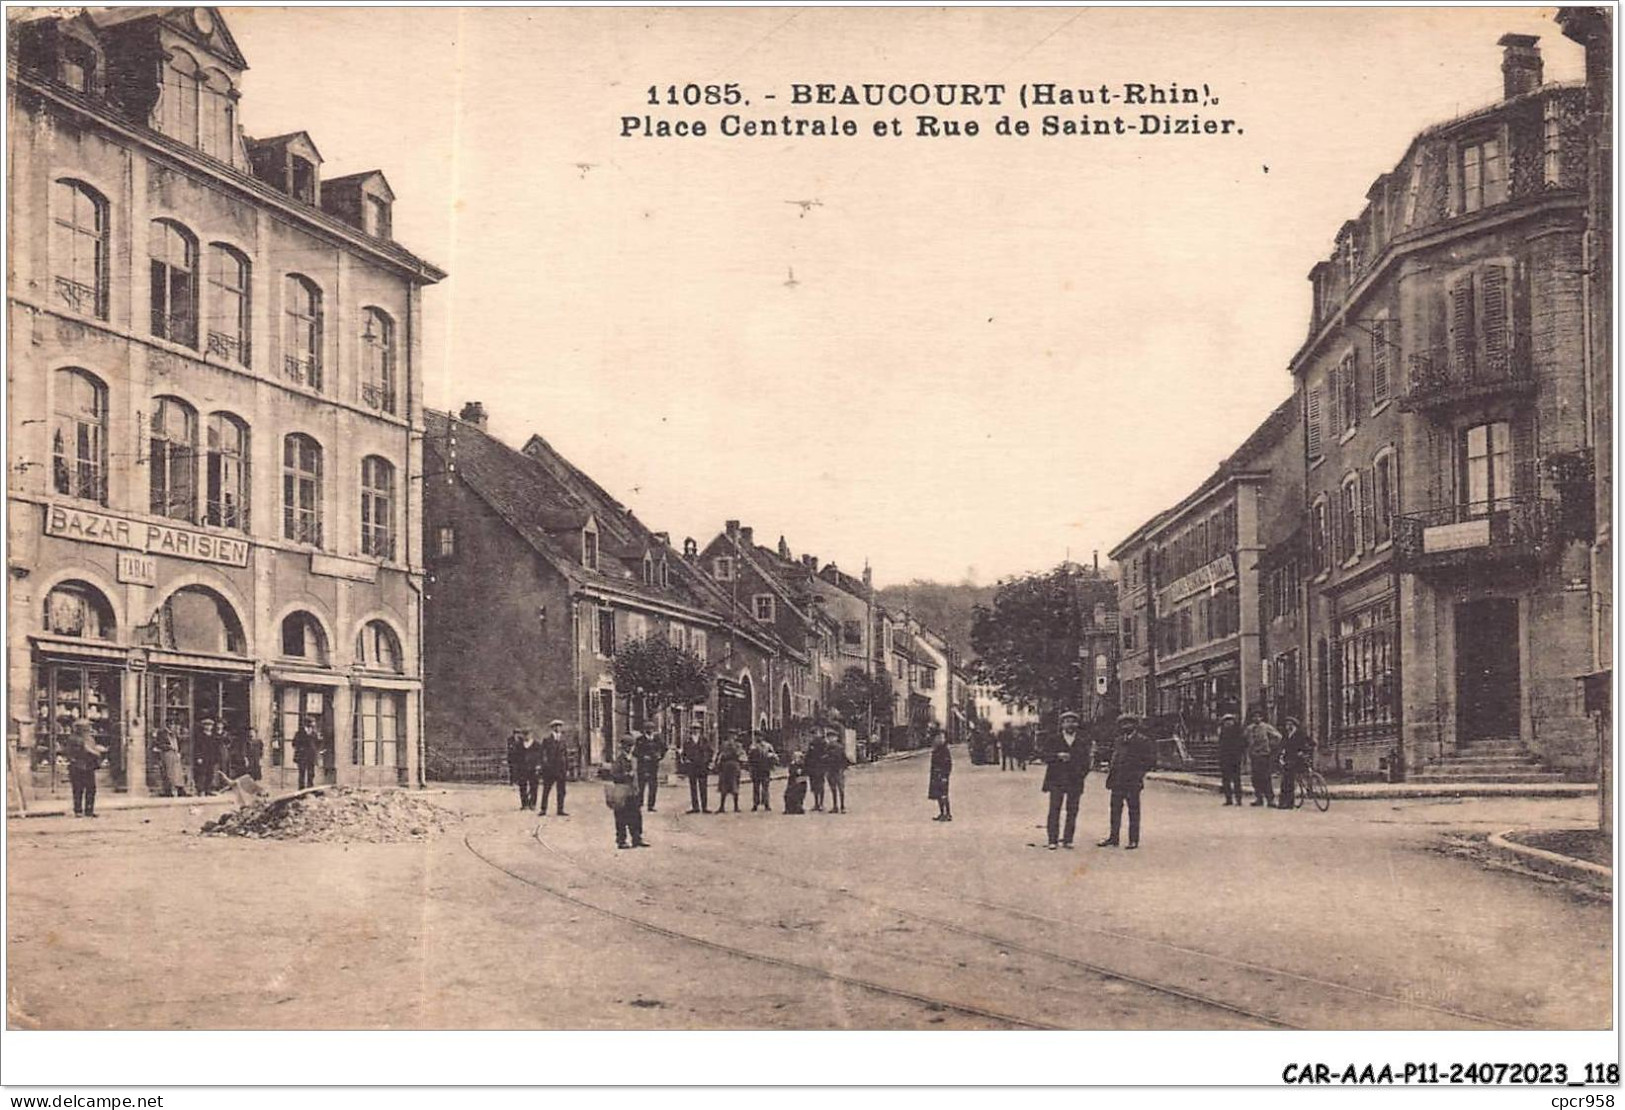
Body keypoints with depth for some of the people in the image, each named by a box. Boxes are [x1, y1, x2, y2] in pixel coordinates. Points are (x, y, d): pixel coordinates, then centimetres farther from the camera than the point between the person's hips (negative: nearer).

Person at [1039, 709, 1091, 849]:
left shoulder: (1083, 741, 9)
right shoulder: (1054, 740, 6)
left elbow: (1086, 760, 12)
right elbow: (1042, 755, 0)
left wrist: (1082, 773, -1)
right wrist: (1058, 756, -14)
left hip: (1075, 781, 1)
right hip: (1057, 780, -1)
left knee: (1072, 811, 2)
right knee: (1054, 810, -4)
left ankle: (1067, 840, 8)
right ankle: (1053, 840, -1)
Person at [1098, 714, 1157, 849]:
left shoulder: (1144, 741, -4)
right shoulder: (1119, 741, 15)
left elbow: (1151, 761, -5)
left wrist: (1138, 772, -11)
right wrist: (1111, 774, 11)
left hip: (1133, 782, -6)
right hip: (1117, 781, 6)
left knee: (1133, 811, 1)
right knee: (1115, 810, 9)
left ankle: (1134, 840, 7)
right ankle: (1113, 838, 17)